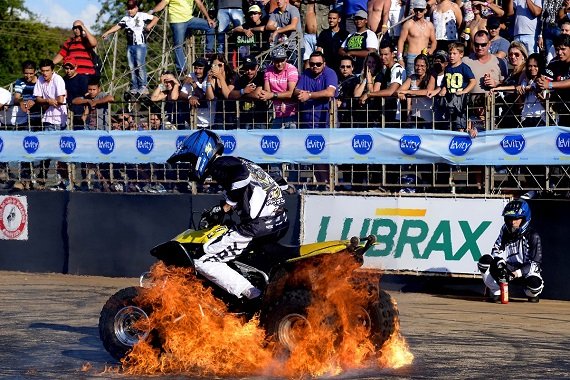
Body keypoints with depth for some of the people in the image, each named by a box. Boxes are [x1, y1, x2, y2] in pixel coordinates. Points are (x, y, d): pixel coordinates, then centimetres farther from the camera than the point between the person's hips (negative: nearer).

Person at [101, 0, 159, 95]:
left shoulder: (142, 16, 2)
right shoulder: (126, 19, 13)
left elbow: (155, 18, 5)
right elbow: (117, 26, 5)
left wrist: (149, 26, -9)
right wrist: (107, 33, -5)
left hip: (140, 45, -5)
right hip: (130, 45, 5)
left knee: (140, 65, -12)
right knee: (132, 67, 5)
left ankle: (143, 86, -9)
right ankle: (134, 88, 9)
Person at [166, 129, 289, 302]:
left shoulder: (219, 164, -4)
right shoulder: (235, 161, 23)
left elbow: (242, 174, -24)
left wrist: (224, 208, -14)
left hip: (258, 223, -10)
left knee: (204, 263, -8)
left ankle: (251, 295, -20)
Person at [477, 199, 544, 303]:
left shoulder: (533, 236, -12)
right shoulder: (505, 231, 1)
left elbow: (535, 263, -16)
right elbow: (497, 250, -1)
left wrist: (518, 273, -31)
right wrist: (500, 262, -25)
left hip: (525, 271, -3)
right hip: (507, 268, 3)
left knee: (535, 284, -36)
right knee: (485, 261, -21)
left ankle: (532, 294, 6)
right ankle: (496, 292, -5)